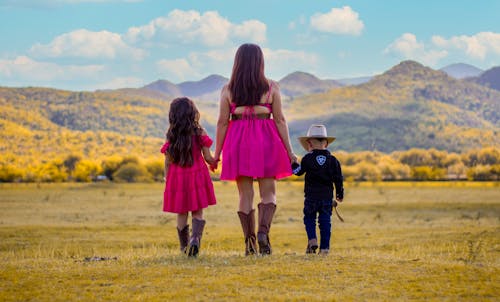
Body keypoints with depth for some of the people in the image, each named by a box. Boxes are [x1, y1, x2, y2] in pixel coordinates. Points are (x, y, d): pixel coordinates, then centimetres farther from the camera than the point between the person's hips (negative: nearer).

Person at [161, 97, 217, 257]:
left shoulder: (171, 136, -5)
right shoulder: (199, 132, -7)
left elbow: (168, 161, -3)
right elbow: (207, 157, -4)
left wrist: (167, 178, 11)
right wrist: (214, 162, 17)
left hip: (177, 178, 1)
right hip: (197, 176, -1)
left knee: (181, 214, 12)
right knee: (198, 213, 7)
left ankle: (184, 247, 17)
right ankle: (195, 237, -18)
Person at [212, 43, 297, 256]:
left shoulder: (228, 89, 2)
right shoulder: (271, 87, 0)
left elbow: (222, 122, 1)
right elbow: (280, 120, -1)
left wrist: (216, 154, 8)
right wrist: (289, 151, 5)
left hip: (238, 142, 1)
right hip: (265, 142, -1)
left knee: (245, 194, 8)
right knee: (268, 192, 7)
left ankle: (249, 243, 6)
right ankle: (263, 231, -16)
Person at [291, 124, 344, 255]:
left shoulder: (307, 159, -4)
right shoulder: (332, 160, 4)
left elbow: (299, 171, 4)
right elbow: (338, 178, 6)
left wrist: (293, 164, 23)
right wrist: (339, 194, 16)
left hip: (311, 196, -2)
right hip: (327, 196, 2)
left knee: (309, 219, 11)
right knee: (325, 221, 5)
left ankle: (312, 239, -9)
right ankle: (324, 247, 1)